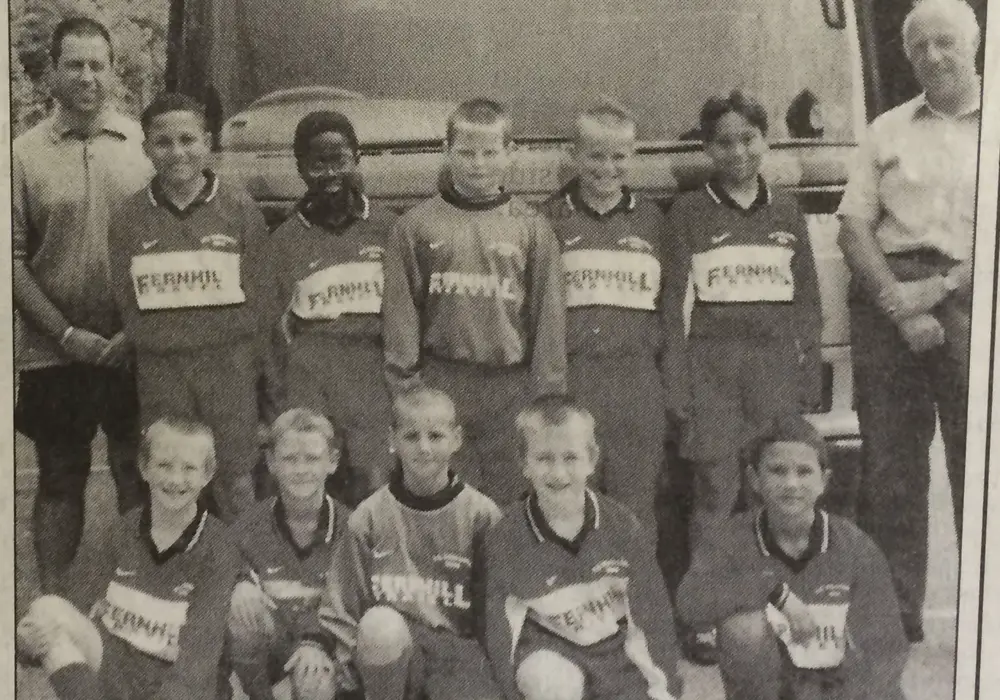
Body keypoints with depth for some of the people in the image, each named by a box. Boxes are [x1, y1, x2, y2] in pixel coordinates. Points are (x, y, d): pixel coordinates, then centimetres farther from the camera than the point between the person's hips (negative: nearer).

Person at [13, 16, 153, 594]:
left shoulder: (144, 144, 1)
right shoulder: (25, 155, -1)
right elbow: (14, 259, -3)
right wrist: (66, 334, -10)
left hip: (136, 352, 1)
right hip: (55, 357, 0)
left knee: (139, 479, 10)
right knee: (60, 482, 11)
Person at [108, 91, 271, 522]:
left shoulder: (240, 209, 1)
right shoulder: (128, 219, 5)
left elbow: (258, 290, 1)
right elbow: (124, 298, 8)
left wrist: (253, 359, -3)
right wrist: (150, 345, 1)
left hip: (229, 360, -1)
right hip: (160, 366, 2)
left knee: (236, 477, 2)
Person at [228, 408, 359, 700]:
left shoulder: (348, 528, -7)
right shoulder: (250, 526, -3)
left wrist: (318, 643, -28)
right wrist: (242, 584, -25)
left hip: (327, 642, -3)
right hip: (267, 645, 3)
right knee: (241, 604, -28)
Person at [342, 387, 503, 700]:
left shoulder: (483, 515, 3)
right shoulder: (368, 516, 5)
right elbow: (350, 601, 8)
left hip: (458, 646, -1)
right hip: (388, 650, 1)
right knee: (382, 624, -35)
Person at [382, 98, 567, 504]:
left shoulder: (531, 228, 3)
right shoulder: (416, 226, 3)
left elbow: (548, 315, 4)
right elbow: (401, 311, 4)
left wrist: (548, 399, 2)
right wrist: (406, 388, 0)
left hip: (511, 388, 0)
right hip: (441, 385, 0)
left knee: (511, 499, 7)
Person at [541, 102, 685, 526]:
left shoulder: (650, 221, 13)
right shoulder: (551, 218, 7)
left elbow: (671, 307, 14)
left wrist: (675, 388, 8)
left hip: (639, 384, 2)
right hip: (570, 379, -2)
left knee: (636, 510, 6)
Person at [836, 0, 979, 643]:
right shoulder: (888, 130, 14)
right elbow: (854, 226, 7)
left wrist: (942, 289, -11)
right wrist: (897, 303, -6)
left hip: (971, 300, -2)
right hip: (888, 303, 3)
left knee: (979, 466, -2)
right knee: (889, 465, 4)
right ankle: (893, 621, 12)